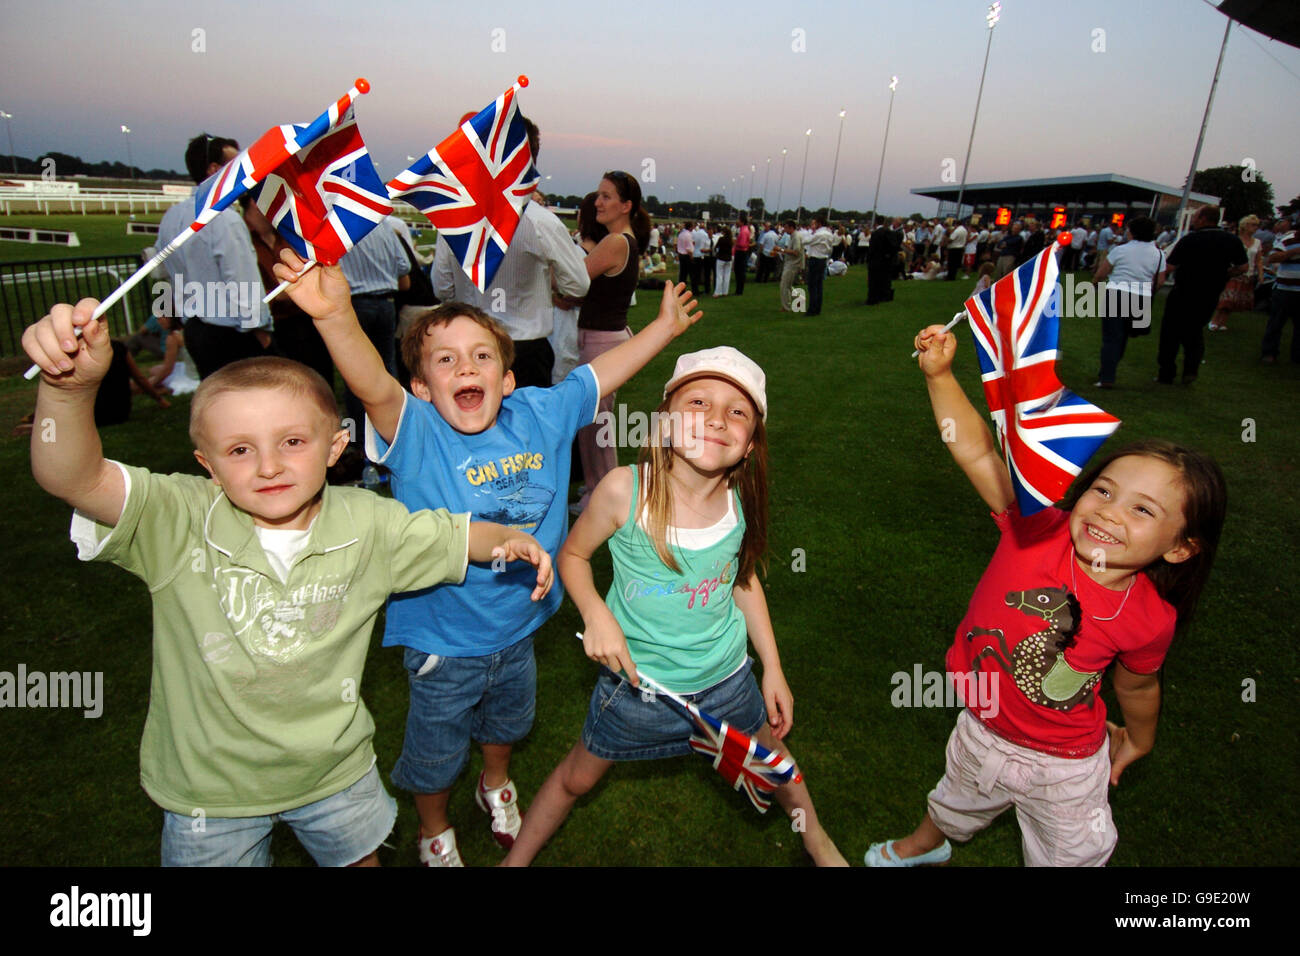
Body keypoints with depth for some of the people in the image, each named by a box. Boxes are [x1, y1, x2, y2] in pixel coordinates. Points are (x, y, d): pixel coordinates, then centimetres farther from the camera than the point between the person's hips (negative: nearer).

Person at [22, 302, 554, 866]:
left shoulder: (365, 523, -15)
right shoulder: (177, 523, -22)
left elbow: (456, 535, -4)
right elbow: (71, 480, -37)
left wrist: (507, 541, -25)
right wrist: (70, 389, -55)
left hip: (336, 772, 2)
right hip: (209, 789, -1)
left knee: (359, 858, 27)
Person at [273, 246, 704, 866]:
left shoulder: (540, 416, -12)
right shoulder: (416, 436, -24)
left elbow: (603, 372, -1)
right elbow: (371, 384, -44)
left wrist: (665, 326, 5)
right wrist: (336, 316, -62)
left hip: (519, 626, 4)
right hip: (444, 638, -4)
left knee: (508, 720, 32)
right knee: (436, 749, 21)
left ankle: (496, 786, 65)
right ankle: (434, 831, 53)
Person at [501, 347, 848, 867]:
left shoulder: (741, 498, -16)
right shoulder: (624, 489, -26)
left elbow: (743, 578, 2)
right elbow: (573, 554, -8)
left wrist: (773, 669, 5)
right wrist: (596, 614, -25)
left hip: (726, 676, 3)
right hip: (637, 679, -2)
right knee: (577, 778, 17)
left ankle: (816, 837, 58)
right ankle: (516, 857, 47)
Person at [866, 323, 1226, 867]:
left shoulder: (1150, 619, -23)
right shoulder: (1039, 529, -27)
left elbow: (1135, 685, -2)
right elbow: (976, 451, -29)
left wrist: (1137, 742, 15)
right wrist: (940, 373, -37)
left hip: (1064, 768, -1)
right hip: (983, 732, 2)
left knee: (1070, 854, 24)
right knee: (956, 806, 32)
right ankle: (926, 846, 65)